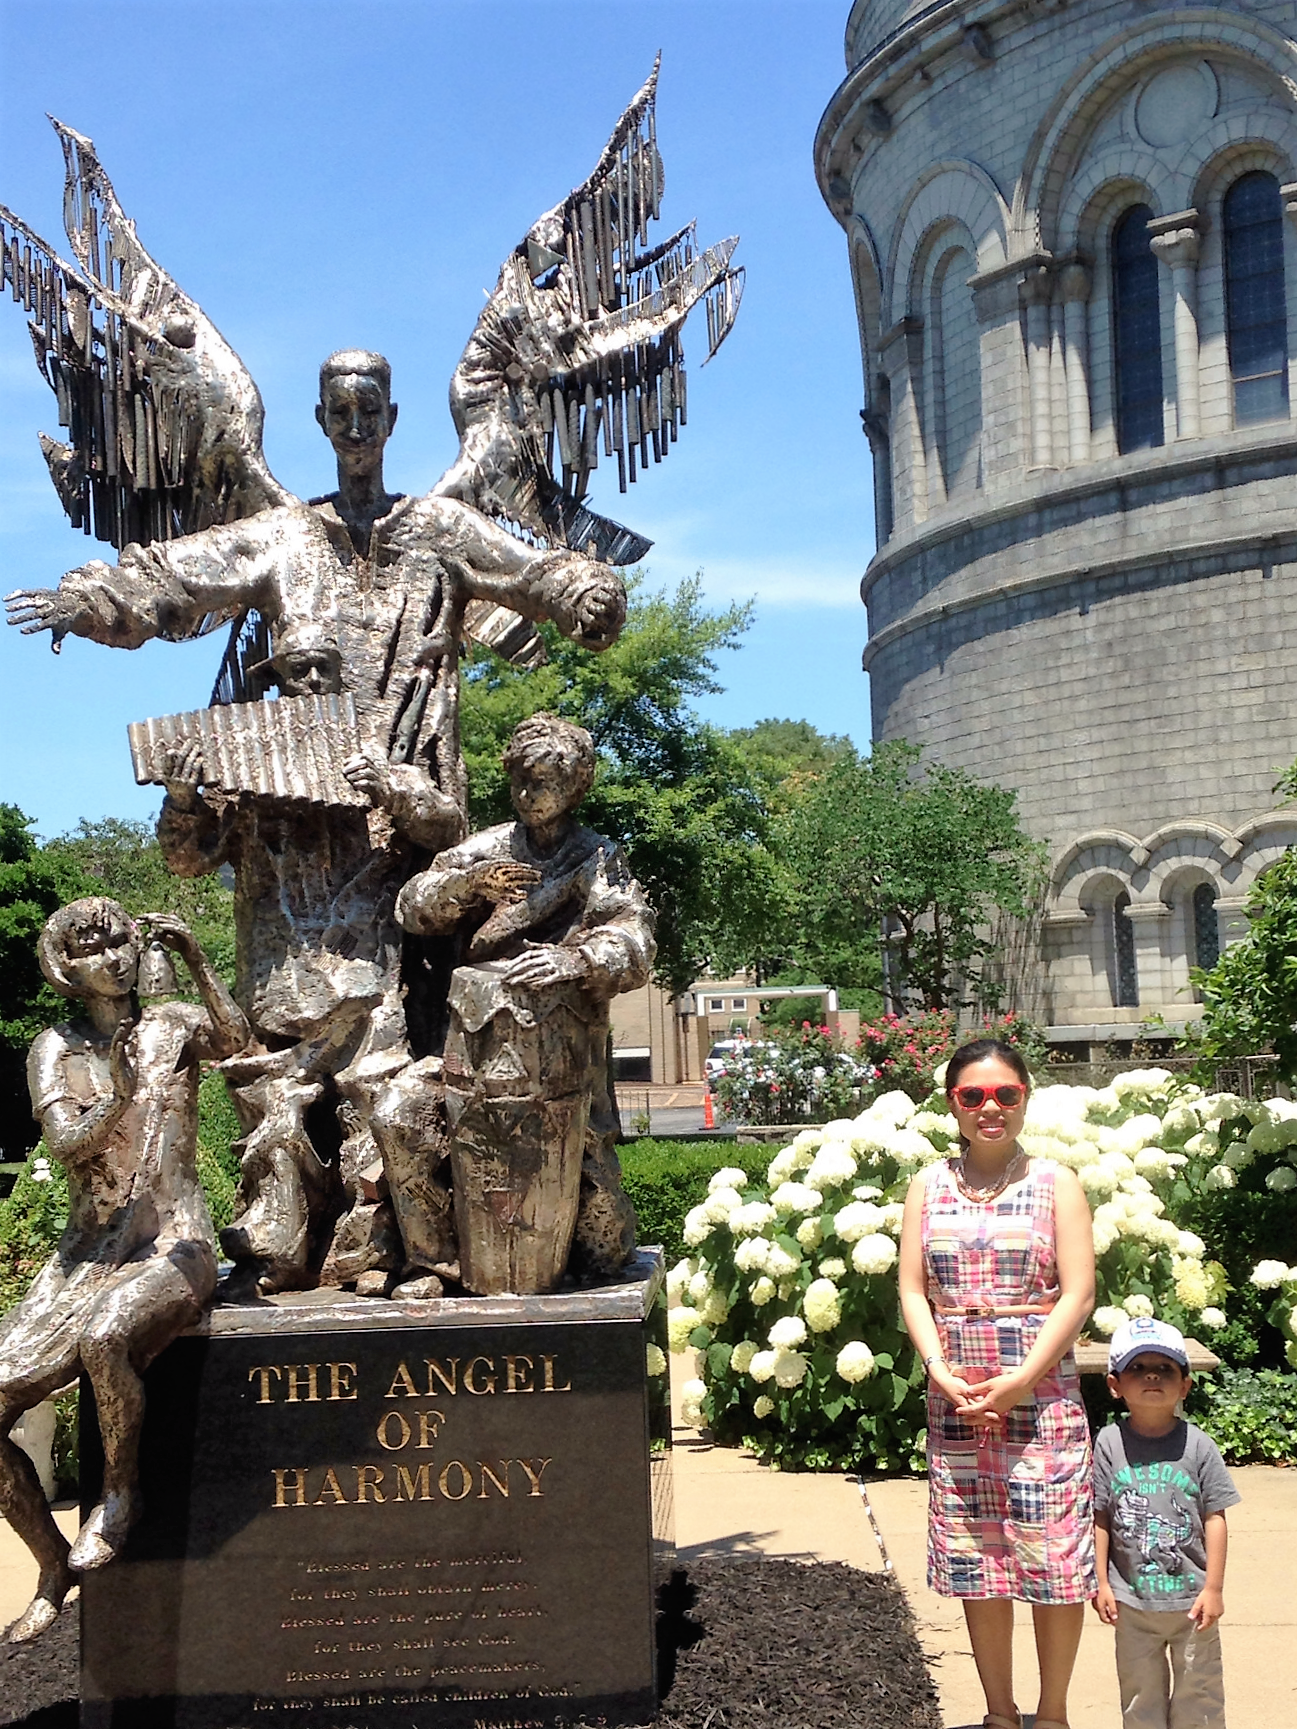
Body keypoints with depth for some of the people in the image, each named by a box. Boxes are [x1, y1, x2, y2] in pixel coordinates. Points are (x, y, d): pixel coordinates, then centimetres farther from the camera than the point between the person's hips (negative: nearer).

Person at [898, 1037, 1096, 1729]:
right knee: (974, 1563, 8)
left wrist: (1022, 1379, -14)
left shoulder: (1054, 1183, 1)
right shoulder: (929, 1186, 8)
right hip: (954, 1395, 2)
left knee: (1054, 1559, -1)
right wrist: (939, 1368, -11)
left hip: (1043, 1391, -2)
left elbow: (1078, 1294, -5)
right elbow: (912, 1290, 5)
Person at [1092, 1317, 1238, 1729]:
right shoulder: (1110, 1443, -6)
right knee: (1140, 1694, 14)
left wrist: (1213, 1589, -6)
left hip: (1191, 1597, -1)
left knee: (1198, 1691, 12)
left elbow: (1215, 1520, -5)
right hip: (1132, 1598, 1)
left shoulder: (1197, 1445, -8)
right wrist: (1102, 1583, -1)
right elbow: (1100, 1518, -1)